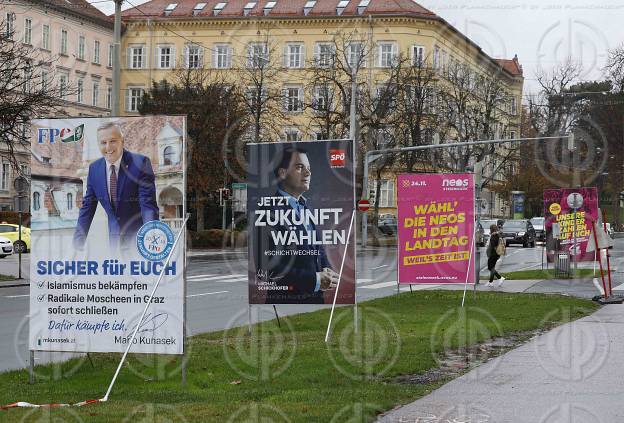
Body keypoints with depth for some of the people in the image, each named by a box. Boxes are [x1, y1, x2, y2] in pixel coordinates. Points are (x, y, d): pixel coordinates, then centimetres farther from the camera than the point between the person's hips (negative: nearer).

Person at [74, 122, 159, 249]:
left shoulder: (140, 163, -15)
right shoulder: (94, 168, 1)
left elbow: (148, 205, -21)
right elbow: (87, 207, 6)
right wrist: (77, 244, -1)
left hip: (138, 236, -5)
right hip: (115, 238, 5)